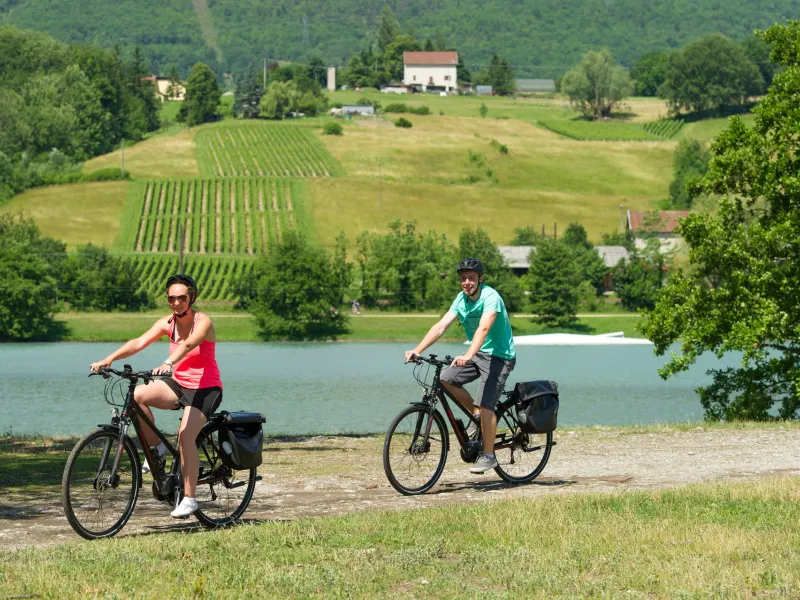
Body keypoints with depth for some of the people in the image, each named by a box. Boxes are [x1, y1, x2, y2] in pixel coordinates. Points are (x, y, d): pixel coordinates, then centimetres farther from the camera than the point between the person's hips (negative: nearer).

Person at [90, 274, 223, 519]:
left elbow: (188, 345, -36)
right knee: (137, 395, -21)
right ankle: (157, 448, -2)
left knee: (185, 436, -25)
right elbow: (139, 342, -13)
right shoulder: (167, 323, 0)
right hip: (178, 384, 5)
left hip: (205, 389, -5)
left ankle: (189, 498, -15)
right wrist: (109, 359, -28)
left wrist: (168, 364, -56)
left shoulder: (203, 322, -15)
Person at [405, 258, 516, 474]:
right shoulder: (461, 299, 0)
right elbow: (441, 326, -6)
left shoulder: (491, 297, -21)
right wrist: (417, 350, -18)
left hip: (499, 356, -7)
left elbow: (483, 328, -36)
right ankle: (475, 413, 11)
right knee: (446, 379, -9)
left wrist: (468, 355, -51)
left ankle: (488, 455, -5)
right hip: (477, 353, 7)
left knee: (485, 405, -16)